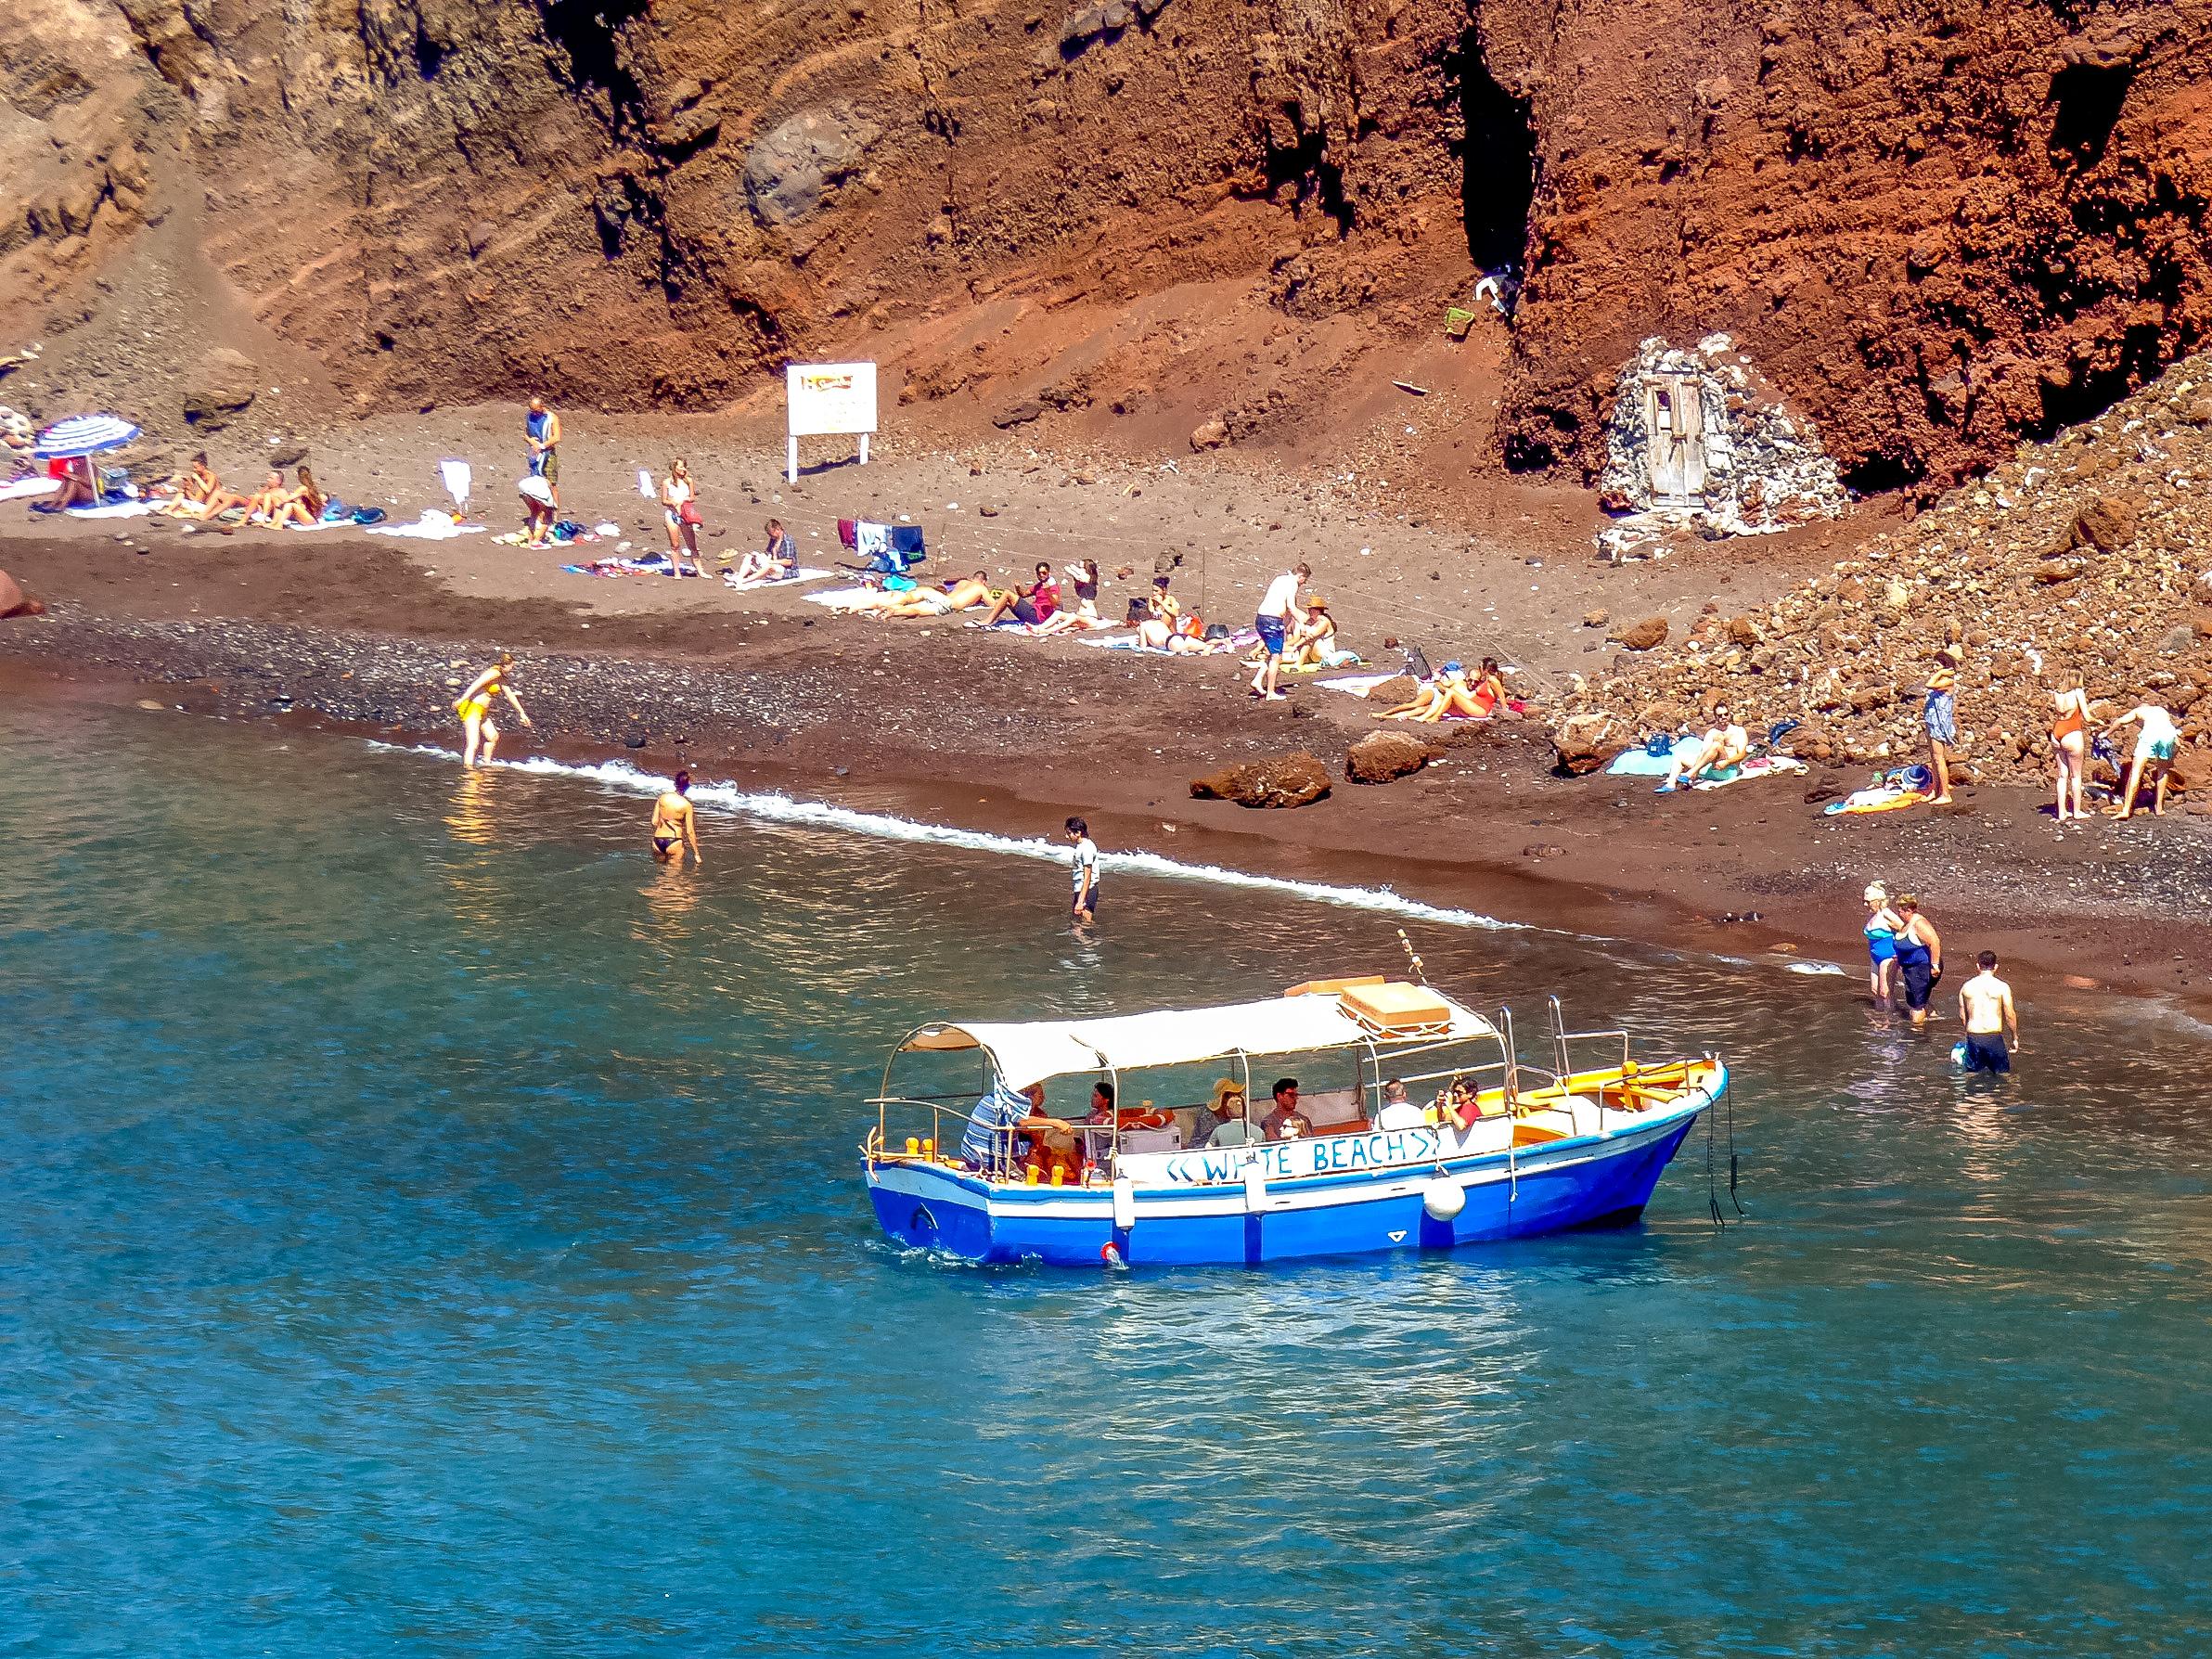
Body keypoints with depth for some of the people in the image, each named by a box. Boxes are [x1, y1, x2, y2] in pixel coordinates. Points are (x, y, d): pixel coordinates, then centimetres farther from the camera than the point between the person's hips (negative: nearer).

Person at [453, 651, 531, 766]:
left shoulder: (501, 678, 20)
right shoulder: (495, 673, -12)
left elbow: (510, 695, 31)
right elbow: (477, 683, -24)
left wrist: (522, 713, 38)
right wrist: (462, 699, -34)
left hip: (481, 712, 10)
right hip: (472, 708, -10)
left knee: (493, 737, 23)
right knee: (473, 744, -19)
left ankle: (487, 763, 37)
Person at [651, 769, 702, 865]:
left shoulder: (663, 797, -1)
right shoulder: (687, 805, -10)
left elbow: (654, 822, 3)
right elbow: (690, 831, -8)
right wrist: (696, 854, 0)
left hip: (658, 840, 4)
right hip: (674, 841, -4)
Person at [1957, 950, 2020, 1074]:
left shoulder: (1966, 986, 7)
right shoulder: (2002, 987, -4)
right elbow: (2010, 1015, -2)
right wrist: (2015, 1038, 11)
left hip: (1973, 1036, 3)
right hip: (1993, 1036, -3)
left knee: (1973, 1073, 12)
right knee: (2002, 1074, 4)